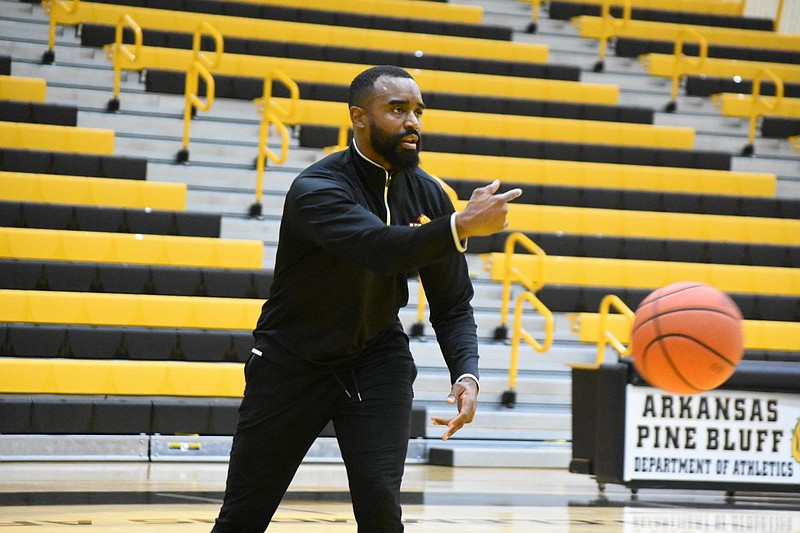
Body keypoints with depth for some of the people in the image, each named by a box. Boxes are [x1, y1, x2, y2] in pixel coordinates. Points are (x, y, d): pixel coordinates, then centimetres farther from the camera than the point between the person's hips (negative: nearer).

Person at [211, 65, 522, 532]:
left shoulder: (428, 195, -6)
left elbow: (452, 306, -2)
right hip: (293, 362, -3)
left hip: (377, 359, 3)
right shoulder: (316, 189, -22)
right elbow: (380, 248, -41)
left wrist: (467, 373, -20)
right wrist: (462, 226, -52)